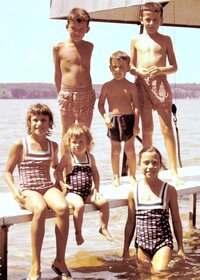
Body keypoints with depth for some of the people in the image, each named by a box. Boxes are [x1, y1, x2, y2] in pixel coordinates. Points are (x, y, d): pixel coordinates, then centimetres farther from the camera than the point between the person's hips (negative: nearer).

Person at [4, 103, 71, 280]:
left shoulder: (53, 146, 12)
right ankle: (35, 265, -31)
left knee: (63, 207, -33)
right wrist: (14, 189, -12)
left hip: (48, 187, 4)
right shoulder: (20, 145, 1)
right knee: (40, 209, -39)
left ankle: (60, 260, -21)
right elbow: (8, 172, 5)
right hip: (27, 189, -4)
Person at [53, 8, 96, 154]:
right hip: (67, 95, -2)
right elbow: (57, 74, 6)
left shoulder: (89, 47, 7)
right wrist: (61, 93, 9)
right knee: (67, 134, 7)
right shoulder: (59, 48, -1)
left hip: (87, 94, 2)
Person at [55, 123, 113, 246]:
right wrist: (62, 184, -10)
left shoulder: (90, 157, 10)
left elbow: (95, 173, 16)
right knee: (79, 205, -33)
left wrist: (96, 188, 8)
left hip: (88, 192, 4)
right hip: (72, 192, -4)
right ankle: (78, 233, -14)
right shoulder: (68, 157, -2)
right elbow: (59, 170, 2)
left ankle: (104, 228, 5)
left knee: (104, 202, -14)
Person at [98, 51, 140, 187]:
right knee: (115, 150, 8)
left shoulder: (131, 86, 1)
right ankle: (116, 177, 17)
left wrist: (136, 124, -9)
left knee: (130, 150, 4)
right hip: (113, 120, 1)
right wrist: (105, 117, -12)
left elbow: (136, 106, -2)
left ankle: (132, 176, 16)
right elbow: (101, 104, 4)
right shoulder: (107, 86, 3)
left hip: (129, 119, -1)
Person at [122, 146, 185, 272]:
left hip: (163, 243, -3)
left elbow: (176, 220, 4)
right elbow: (131, 222, 10)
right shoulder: (134, 191, 2)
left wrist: (181, 247, 6)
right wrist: (126, 250, 11)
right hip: (142, 244, 3)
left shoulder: (169, 190, -3)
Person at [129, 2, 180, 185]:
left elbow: (174, 67, 5)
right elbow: (131, 67, 9)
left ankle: (174, 171, 0)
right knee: (147, 128, 4)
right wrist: (139, 71, -13)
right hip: (142, 85, 1)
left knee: (167, 128, -3)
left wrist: (160, 70, -15)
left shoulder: (165, 40, 7)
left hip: (161, 84, -1)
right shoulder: (136, 41, 9)